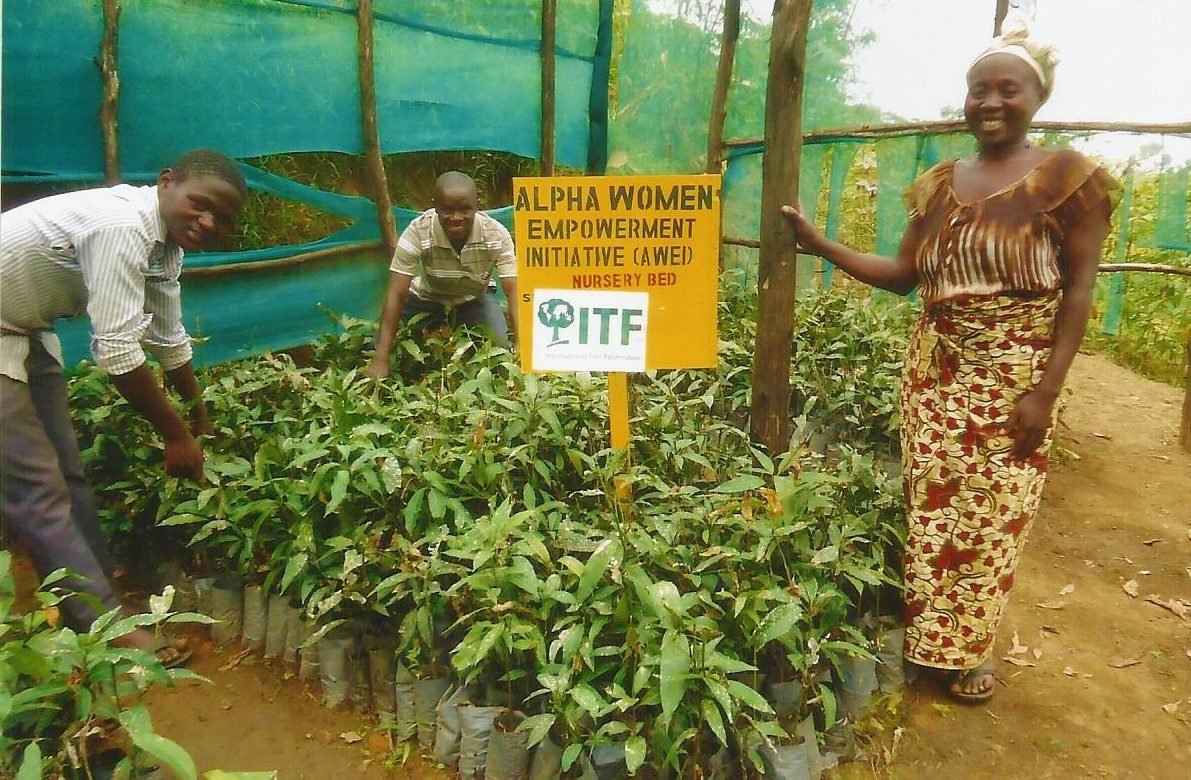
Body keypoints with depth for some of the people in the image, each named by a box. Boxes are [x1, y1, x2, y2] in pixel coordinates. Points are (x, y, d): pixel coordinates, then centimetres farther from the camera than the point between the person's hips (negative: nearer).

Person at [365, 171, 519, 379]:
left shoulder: (496, 234, -29)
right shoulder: (418, 232, -32)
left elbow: (513, 291, -29)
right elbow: (396, 294, -31)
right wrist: (380, 360, -37)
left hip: (474, 298, 0)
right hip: (426, 298, 0)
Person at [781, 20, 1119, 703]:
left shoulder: (1069, 177, -4)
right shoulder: (938, 183, 9)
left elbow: (1079, 291, -8)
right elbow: (904, 274, 9)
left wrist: (1046, 391, -15)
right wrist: (821, 245, 0)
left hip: (1013, 379, -3)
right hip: (936, 373, 4)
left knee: (993, 516, 3)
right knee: (931, 507, 7)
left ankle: (972, 649, 23)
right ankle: (929, 637, 25)